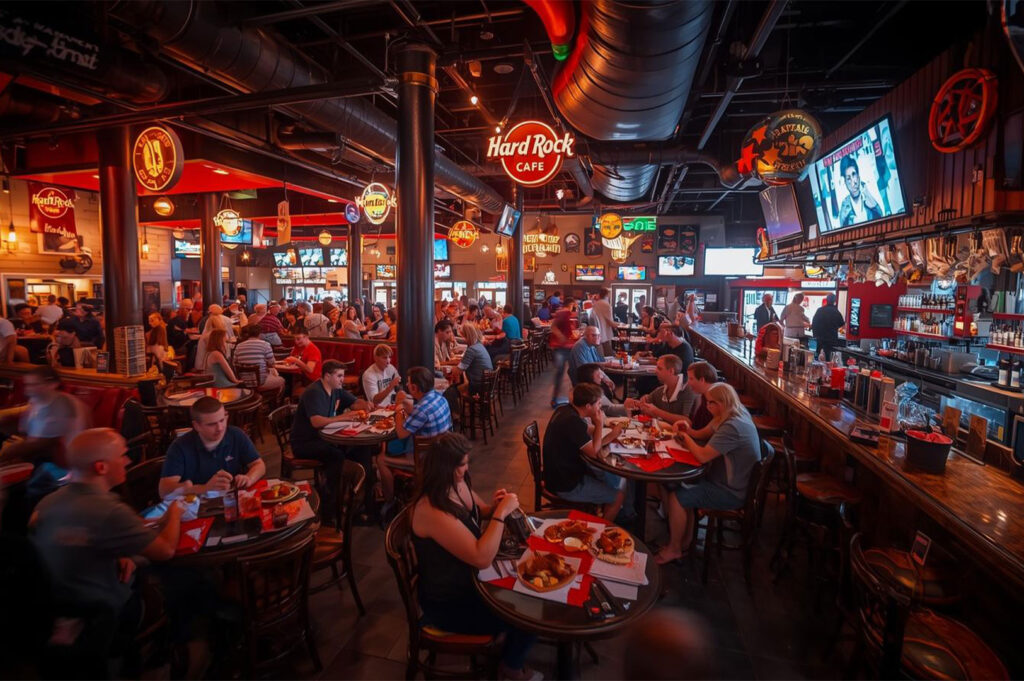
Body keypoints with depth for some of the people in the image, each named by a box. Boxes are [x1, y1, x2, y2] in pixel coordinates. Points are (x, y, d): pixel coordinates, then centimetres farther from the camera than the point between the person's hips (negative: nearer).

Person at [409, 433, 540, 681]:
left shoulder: (458, 484, -9)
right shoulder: (431, 511, -35)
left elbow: (477, 515, 11)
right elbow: (482, 559, -36)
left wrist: (493, 507, -11)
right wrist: (501, 512, -31)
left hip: (468, 577, 8)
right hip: (448, 602, -8)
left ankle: (512, 652, 31)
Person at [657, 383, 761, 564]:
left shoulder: (732, 427, -28)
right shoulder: (737, 415, 4)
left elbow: (703, 456, -29)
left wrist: (685, 437, -12)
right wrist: (688, 430, -10)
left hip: (731, 493, -10)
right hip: (730, 481, 10)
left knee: (676, 498, -11)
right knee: (681, 487, 7)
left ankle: (674, 549, 9)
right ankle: (686, 541, 17)